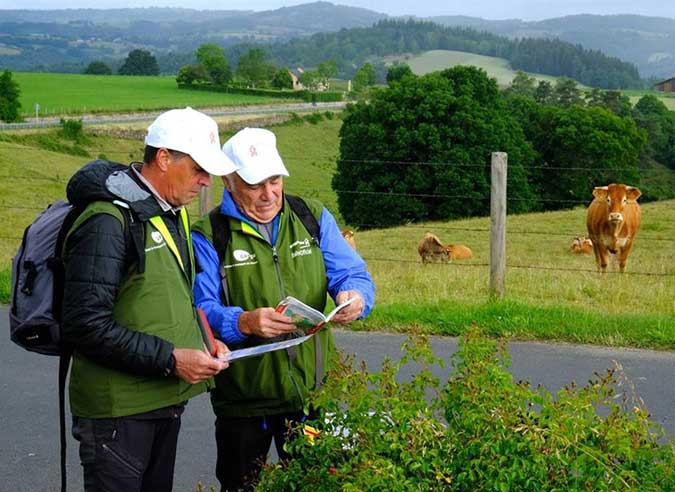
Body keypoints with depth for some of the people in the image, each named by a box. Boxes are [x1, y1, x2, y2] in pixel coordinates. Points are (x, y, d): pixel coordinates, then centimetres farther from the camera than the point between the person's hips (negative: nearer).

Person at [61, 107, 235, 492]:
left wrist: (202, 338, 4)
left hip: (166, 401, 9)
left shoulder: (172, 213, 10)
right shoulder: (108, 220, -20)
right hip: (117, 412, -9)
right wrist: (170, 359, -24)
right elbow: (86, 326, -26)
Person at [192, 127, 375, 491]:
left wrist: (355, 297, -22)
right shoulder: (208, 236, -7)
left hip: (312, 391, 3)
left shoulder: (313, 218, 5)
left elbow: (353, 274, 2)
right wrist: (244, 323, -35)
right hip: (241, 401, -2)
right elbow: (200, 310, -16)